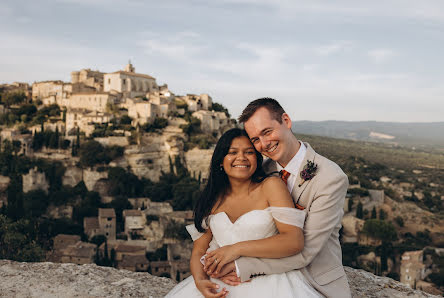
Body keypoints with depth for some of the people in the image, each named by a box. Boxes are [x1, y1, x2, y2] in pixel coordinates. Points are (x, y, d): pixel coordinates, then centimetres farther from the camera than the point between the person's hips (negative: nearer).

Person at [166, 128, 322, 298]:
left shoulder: (270, 186, -1)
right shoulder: (213, 198, 11)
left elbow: (295, 241, -11)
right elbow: (198, 250, 11)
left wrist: (237, 248, -16)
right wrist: (200, 281, -10)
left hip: (267, 282, -2)